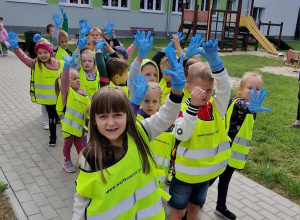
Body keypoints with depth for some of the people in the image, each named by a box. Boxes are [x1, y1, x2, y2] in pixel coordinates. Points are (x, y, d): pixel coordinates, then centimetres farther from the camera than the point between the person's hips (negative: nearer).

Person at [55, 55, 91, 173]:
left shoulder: (82, 93, 3)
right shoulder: (66, 91, -14)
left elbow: (88, 107, 5)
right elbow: (64, 80, -34)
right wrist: (67, 66, -49)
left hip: (80, 124, 5)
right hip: (68, 124, -5)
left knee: (79, 144, 20)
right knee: (68, 144, 14)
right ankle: (67, 162, 31)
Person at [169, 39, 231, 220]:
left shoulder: (216, 106, -6)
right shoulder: (184, 108, -17)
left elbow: (225, 86, -23)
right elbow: (182, 135, -30)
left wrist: (214, 60, -37)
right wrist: (193, 105, -38)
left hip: (207, 170, 3)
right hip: (186, 170, -3)